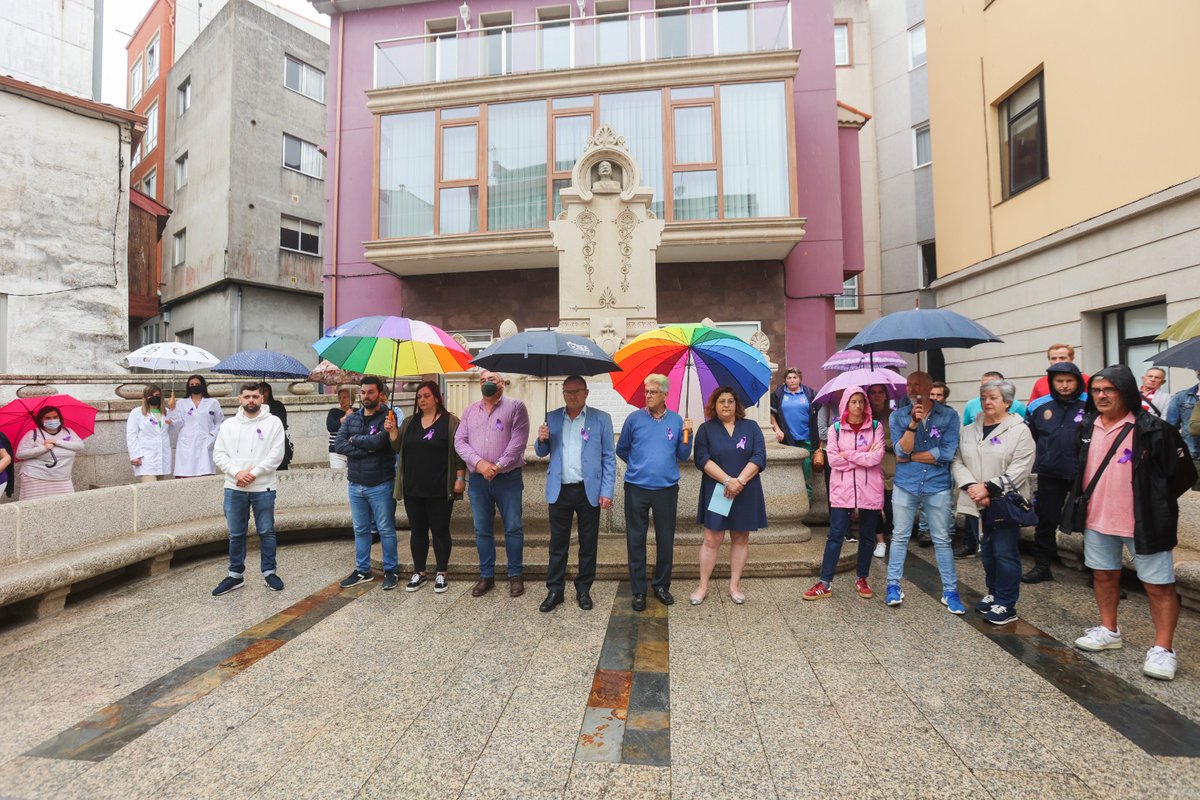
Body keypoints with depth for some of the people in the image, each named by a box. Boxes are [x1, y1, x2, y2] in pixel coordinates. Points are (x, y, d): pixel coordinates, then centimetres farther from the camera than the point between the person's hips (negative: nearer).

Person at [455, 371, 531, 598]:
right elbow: (460, 441, 2)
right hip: (477, 479, 4)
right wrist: (479, 463, -14)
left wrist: (498, 466, -16)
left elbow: (518, 441, -11)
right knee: (482, 530, 11)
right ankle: (486, 576, 24)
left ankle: (516, 575, 17)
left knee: (513, 528, 3)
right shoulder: (470, 410, 12)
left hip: (508, 478, -4)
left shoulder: (515, 406, -1)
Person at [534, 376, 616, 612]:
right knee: (558, 544, 8)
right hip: (559, 491, 2)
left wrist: (607, 492, -8)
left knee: (588, 544, 9)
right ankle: (554, 591, 22)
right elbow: (541, 453, 13)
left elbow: (609, 458, 0)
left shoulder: (601, 419, 0)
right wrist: (542, 440, -10)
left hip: (589, 491, -1)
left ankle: (583, 590, 25)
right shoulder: (552, 418, 8)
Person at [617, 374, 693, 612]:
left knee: (666, 539, 10)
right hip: (636, 488, -1)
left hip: (667, 489, 1)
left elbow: (683, 456, 5)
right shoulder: (634, 419, 0)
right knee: (636, 540, 5)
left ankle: (662, 585, 28)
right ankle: (638, 590, 19)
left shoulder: (676, 420, 3)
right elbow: (621, 450, 11)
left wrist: (687, 434, -9)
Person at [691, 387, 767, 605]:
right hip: (717, 493, -1)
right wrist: (727, 480, -18)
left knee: (741, 539, 8)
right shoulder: (706, 429, 4)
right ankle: (703, 586, 10)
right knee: (712, 540, 0)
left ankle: (735, 585, 21)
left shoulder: (751, 427, 7)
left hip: (746, 493, 2)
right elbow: (702, 459, -8)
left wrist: (740, 481, -16)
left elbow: (759, 457, -4)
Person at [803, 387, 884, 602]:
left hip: (870, 490, 1)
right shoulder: (835, 428, 2)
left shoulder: (876, 427, 2)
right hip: (842, 489, -1)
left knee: (867, 536, 12)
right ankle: (825, 583, 5)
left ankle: (862, 580, 29)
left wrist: (848, 454, -10)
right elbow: (833, 460, -9)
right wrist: (864, 458, -10)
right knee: (835, 535, -1)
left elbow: (876, 457, -12)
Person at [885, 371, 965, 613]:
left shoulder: (949, 416, -4)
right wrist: (913, 423, -24)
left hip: (937, 486, 0)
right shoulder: (898, 416, -1)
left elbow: (947, 453, -13)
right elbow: (901, 450, -12)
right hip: (905, 486, 1)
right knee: (899, 536, 9)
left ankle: (950, 591, 21)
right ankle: (893, 585, 20)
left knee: (942, 539, 9)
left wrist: (910, 457, -8)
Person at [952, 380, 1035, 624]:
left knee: (1005, 553, 0)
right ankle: (993, 593, 32)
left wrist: (989, 487, -19)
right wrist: (972, 487, -12)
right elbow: (958, 462, 4)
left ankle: (1006, 604, 12)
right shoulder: (969, 430, 10)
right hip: (978, 503, 5)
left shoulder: (1020, 430, -5)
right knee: (986, 551, 16)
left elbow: (1019, 469, -13)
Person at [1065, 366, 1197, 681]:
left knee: (1158, 584, 3)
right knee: (1104, 575, 17)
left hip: (1143, 522, -5)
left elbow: (1181, 472, -8)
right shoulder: (1087, 426, 4)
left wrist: (1155, 504, -5)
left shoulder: (1151, 428, -13)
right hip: (1097, 519, 6)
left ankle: (1162, 649, 15)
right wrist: (1082, 503, 11)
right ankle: (1109, 631, 33)